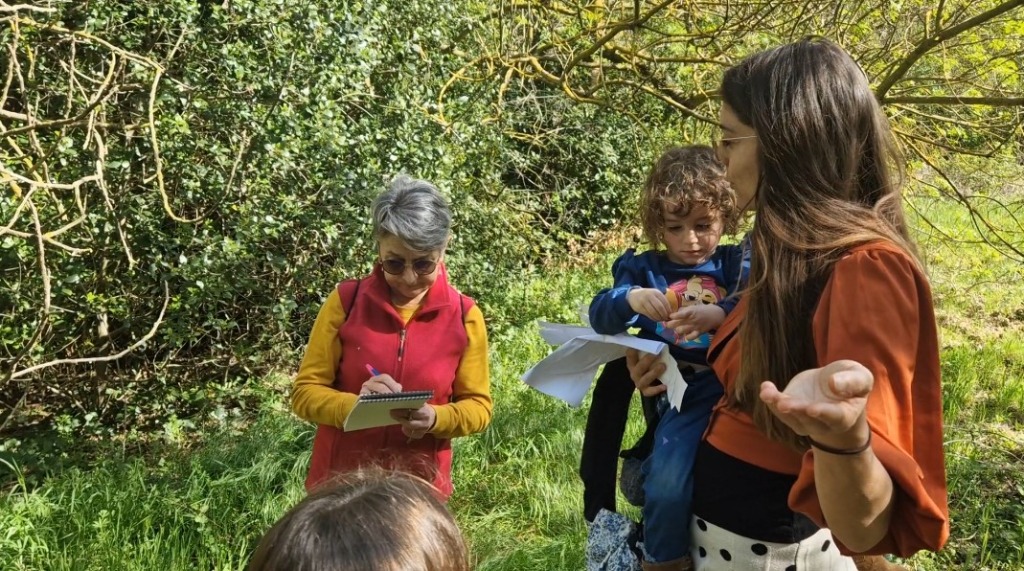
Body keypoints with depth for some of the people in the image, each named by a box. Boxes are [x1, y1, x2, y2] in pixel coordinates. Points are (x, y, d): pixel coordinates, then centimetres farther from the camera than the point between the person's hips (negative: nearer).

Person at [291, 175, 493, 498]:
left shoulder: (464, 316, -6)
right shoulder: (345, 301, -8)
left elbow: (477, 405, 0)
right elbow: (305, 392, -5)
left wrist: (435, 418, -21)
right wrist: (354, 405, -26)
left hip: (420, 490, 0)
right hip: (339, 484, 0)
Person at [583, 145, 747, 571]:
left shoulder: (737, 264, 13)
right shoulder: (644, 269, 14)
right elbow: (600, 318, 2)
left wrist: (723, 314, -25)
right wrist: (629, 298, -20)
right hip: (681, 394, 0)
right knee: (667, 483, -19)